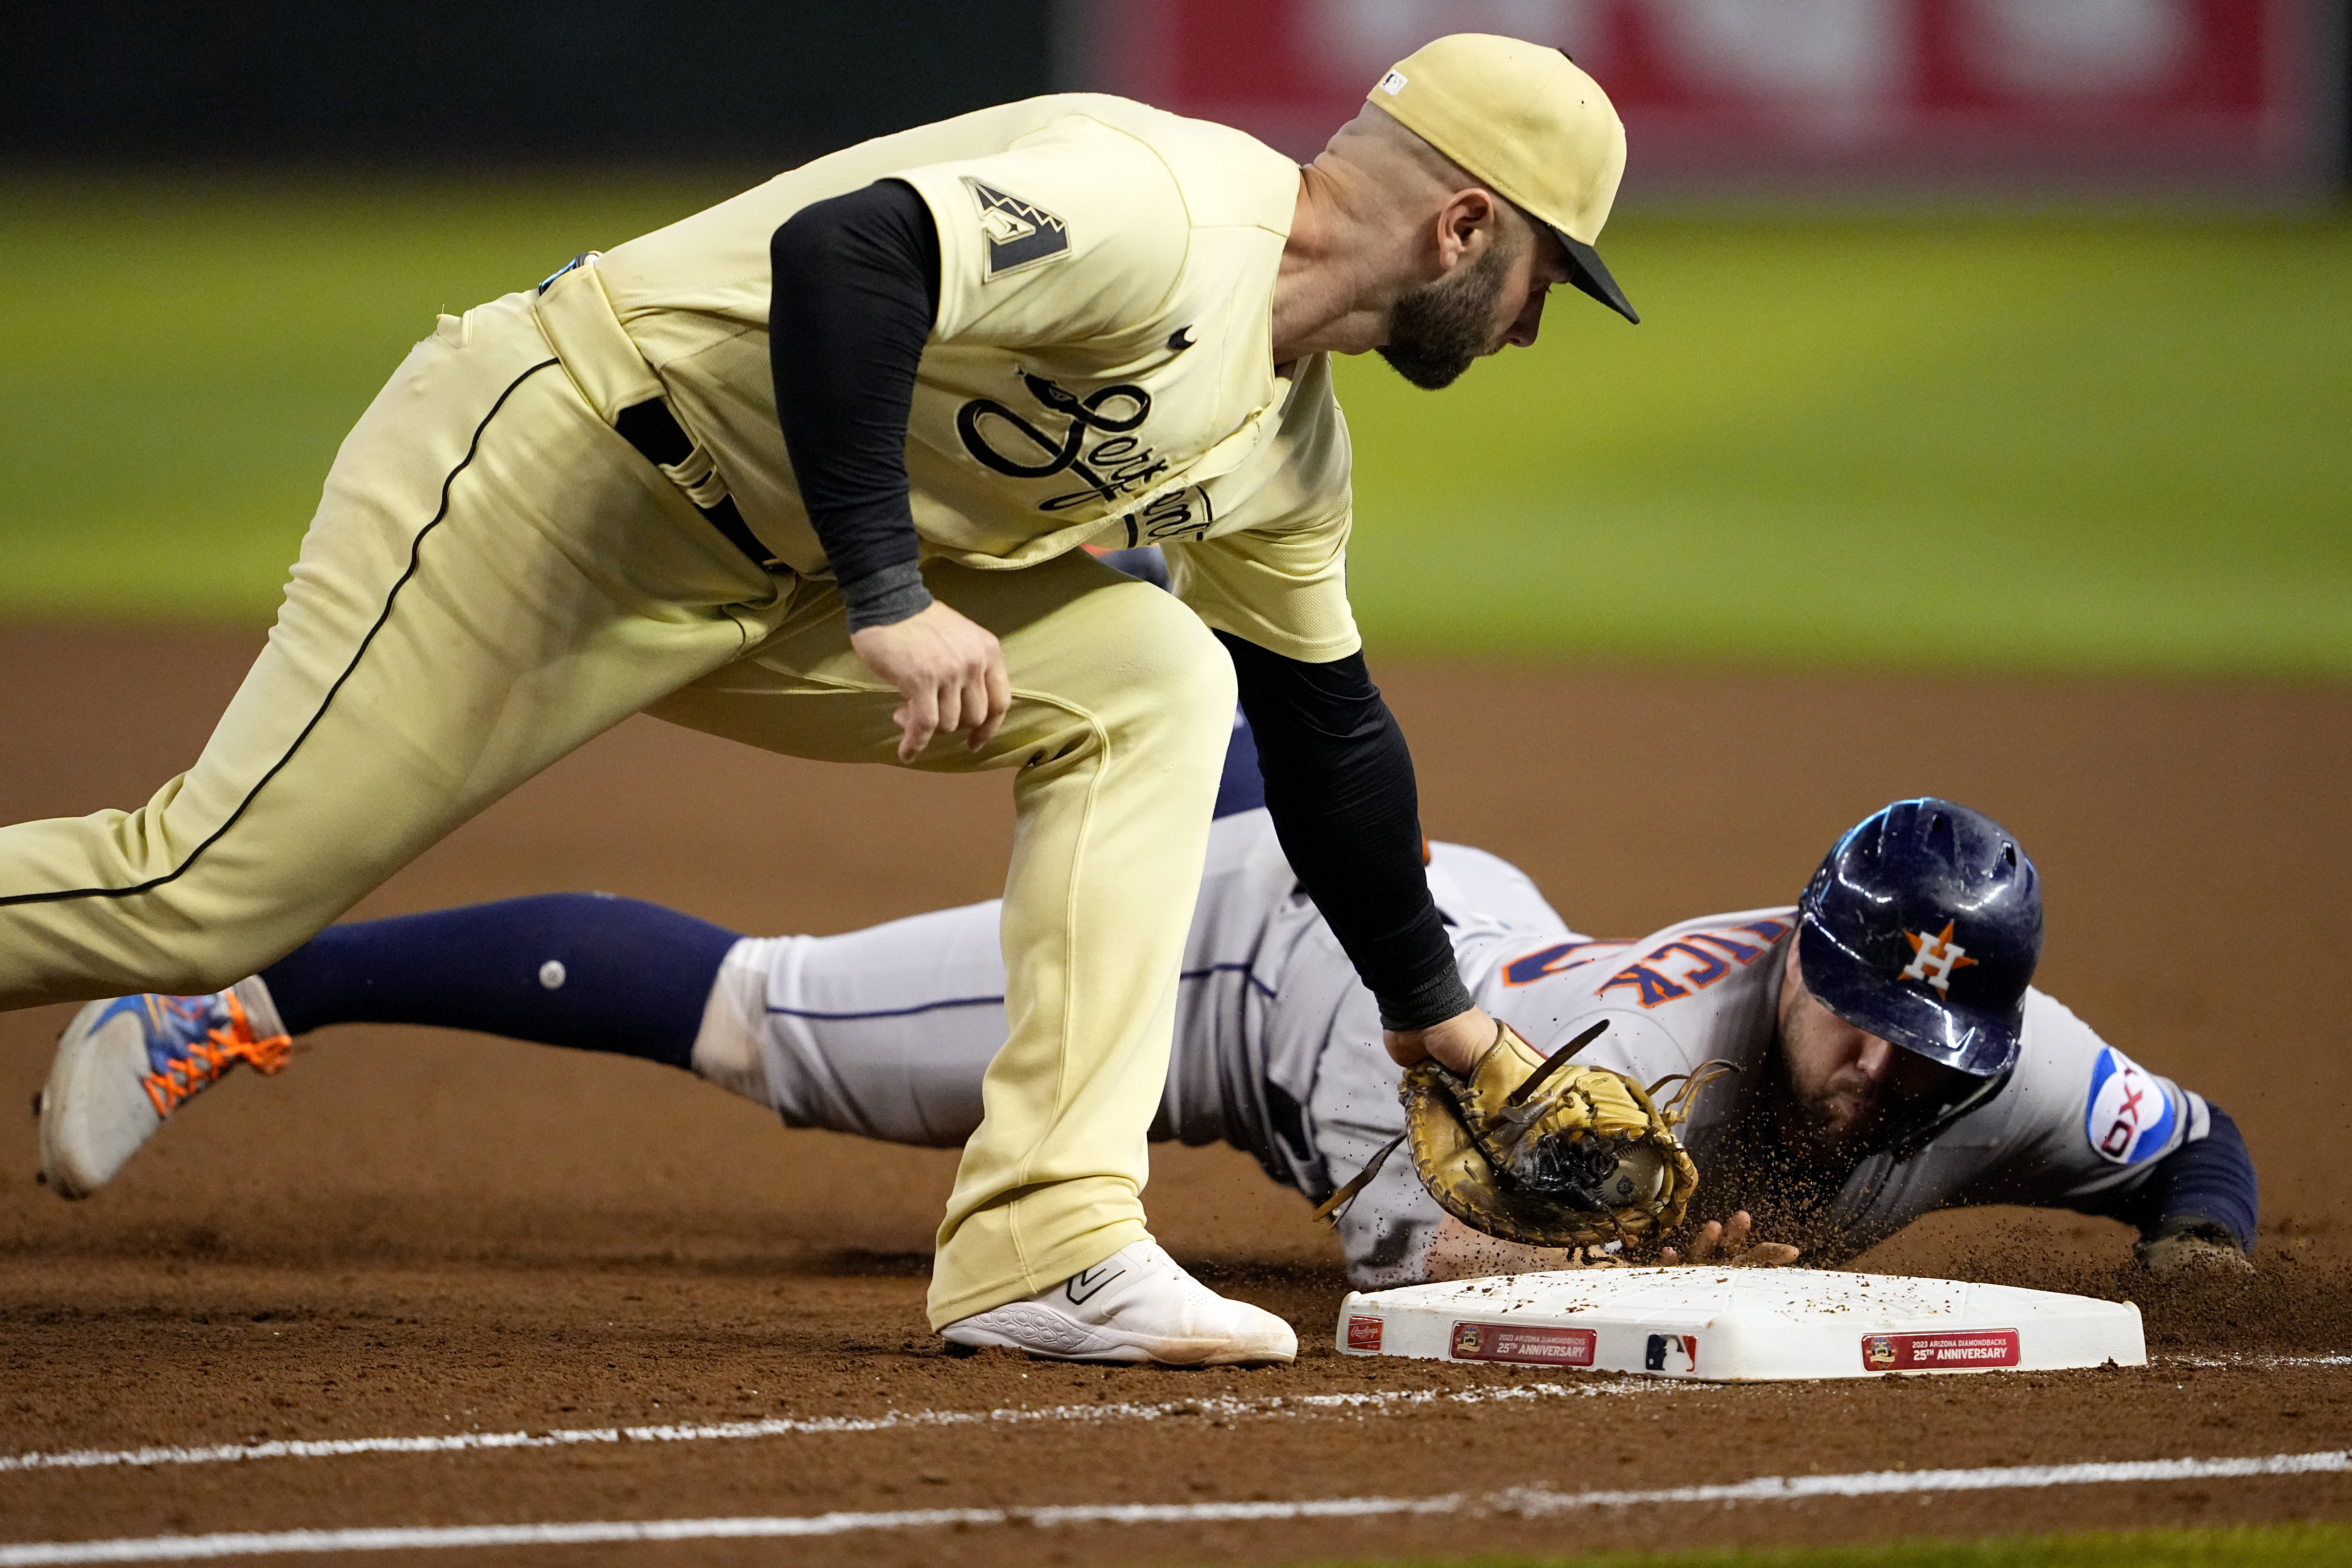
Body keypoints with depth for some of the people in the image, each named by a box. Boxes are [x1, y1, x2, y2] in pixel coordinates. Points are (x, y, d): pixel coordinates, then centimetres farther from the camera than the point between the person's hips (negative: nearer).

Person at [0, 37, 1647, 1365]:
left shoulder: (1290, 445, 11)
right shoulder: (1165, 211, -21)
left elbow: (1327, 724, 24)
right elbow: (844, 250, -35)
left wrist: (1447, 1025, 30)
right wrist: (893, 601, -34)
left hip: (773, 576, 9)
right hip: (552, 466, -9)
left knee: (1150, 683, -3)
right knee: (209, 899, -13)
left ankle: (1044, 1246, -9)